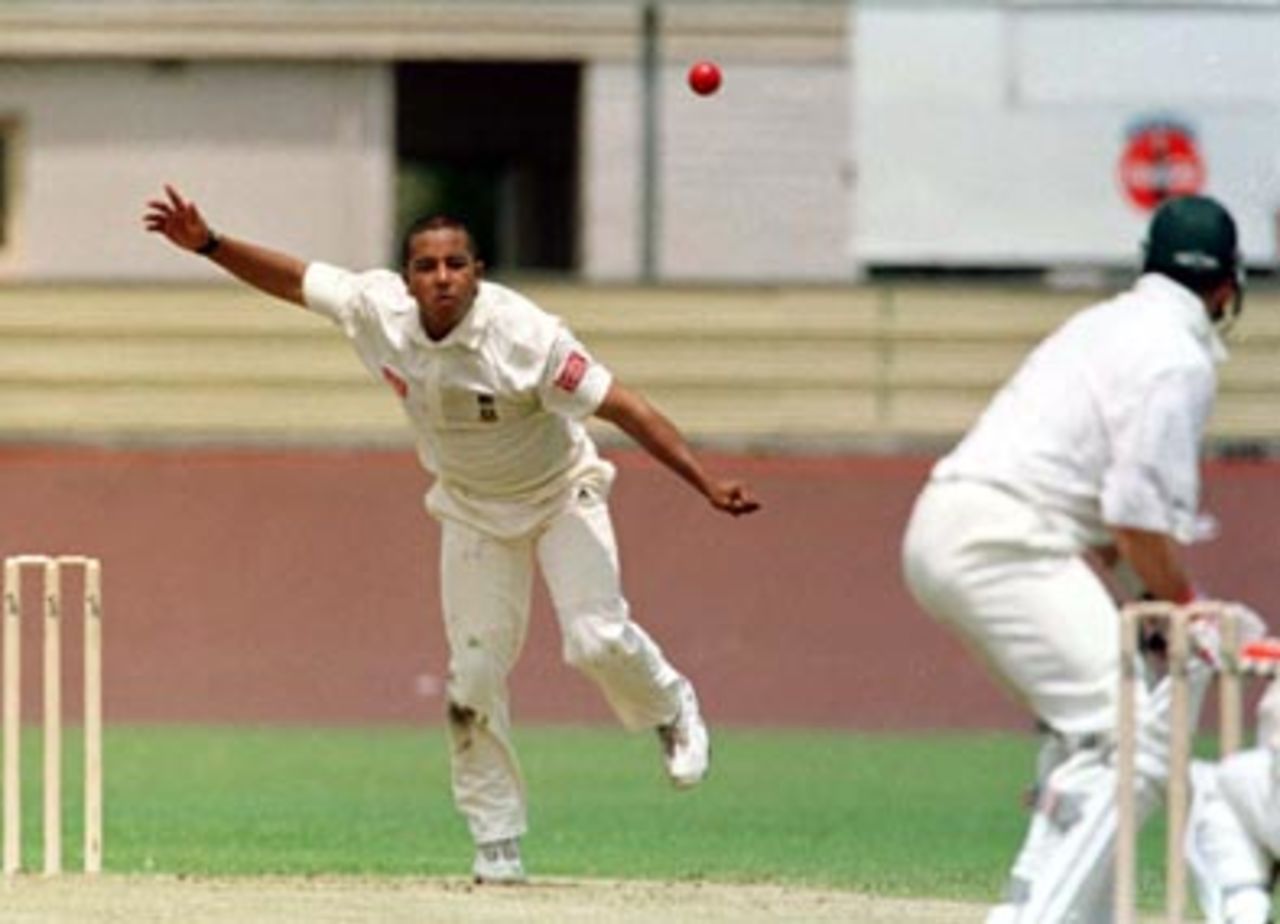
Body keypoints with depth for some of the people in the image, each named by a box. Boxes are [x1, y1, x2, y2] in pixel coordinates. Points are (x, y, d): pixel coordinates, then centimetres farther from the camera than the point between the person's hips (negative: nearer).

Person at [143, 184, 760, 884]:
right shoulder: (377, 309, -20)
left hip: (561, 495, -4)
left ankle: (670, 709, 15)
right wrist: (207, 244, -16)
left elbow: (622, 407, -33)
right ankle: (497, 843, 11)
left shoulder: (524, 335, -33)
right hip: (473, 509, 4)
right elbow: (291, 279, -5)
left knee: (598, 638, -19)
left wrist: (705, 484, -40)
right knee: (475, 672, 0)